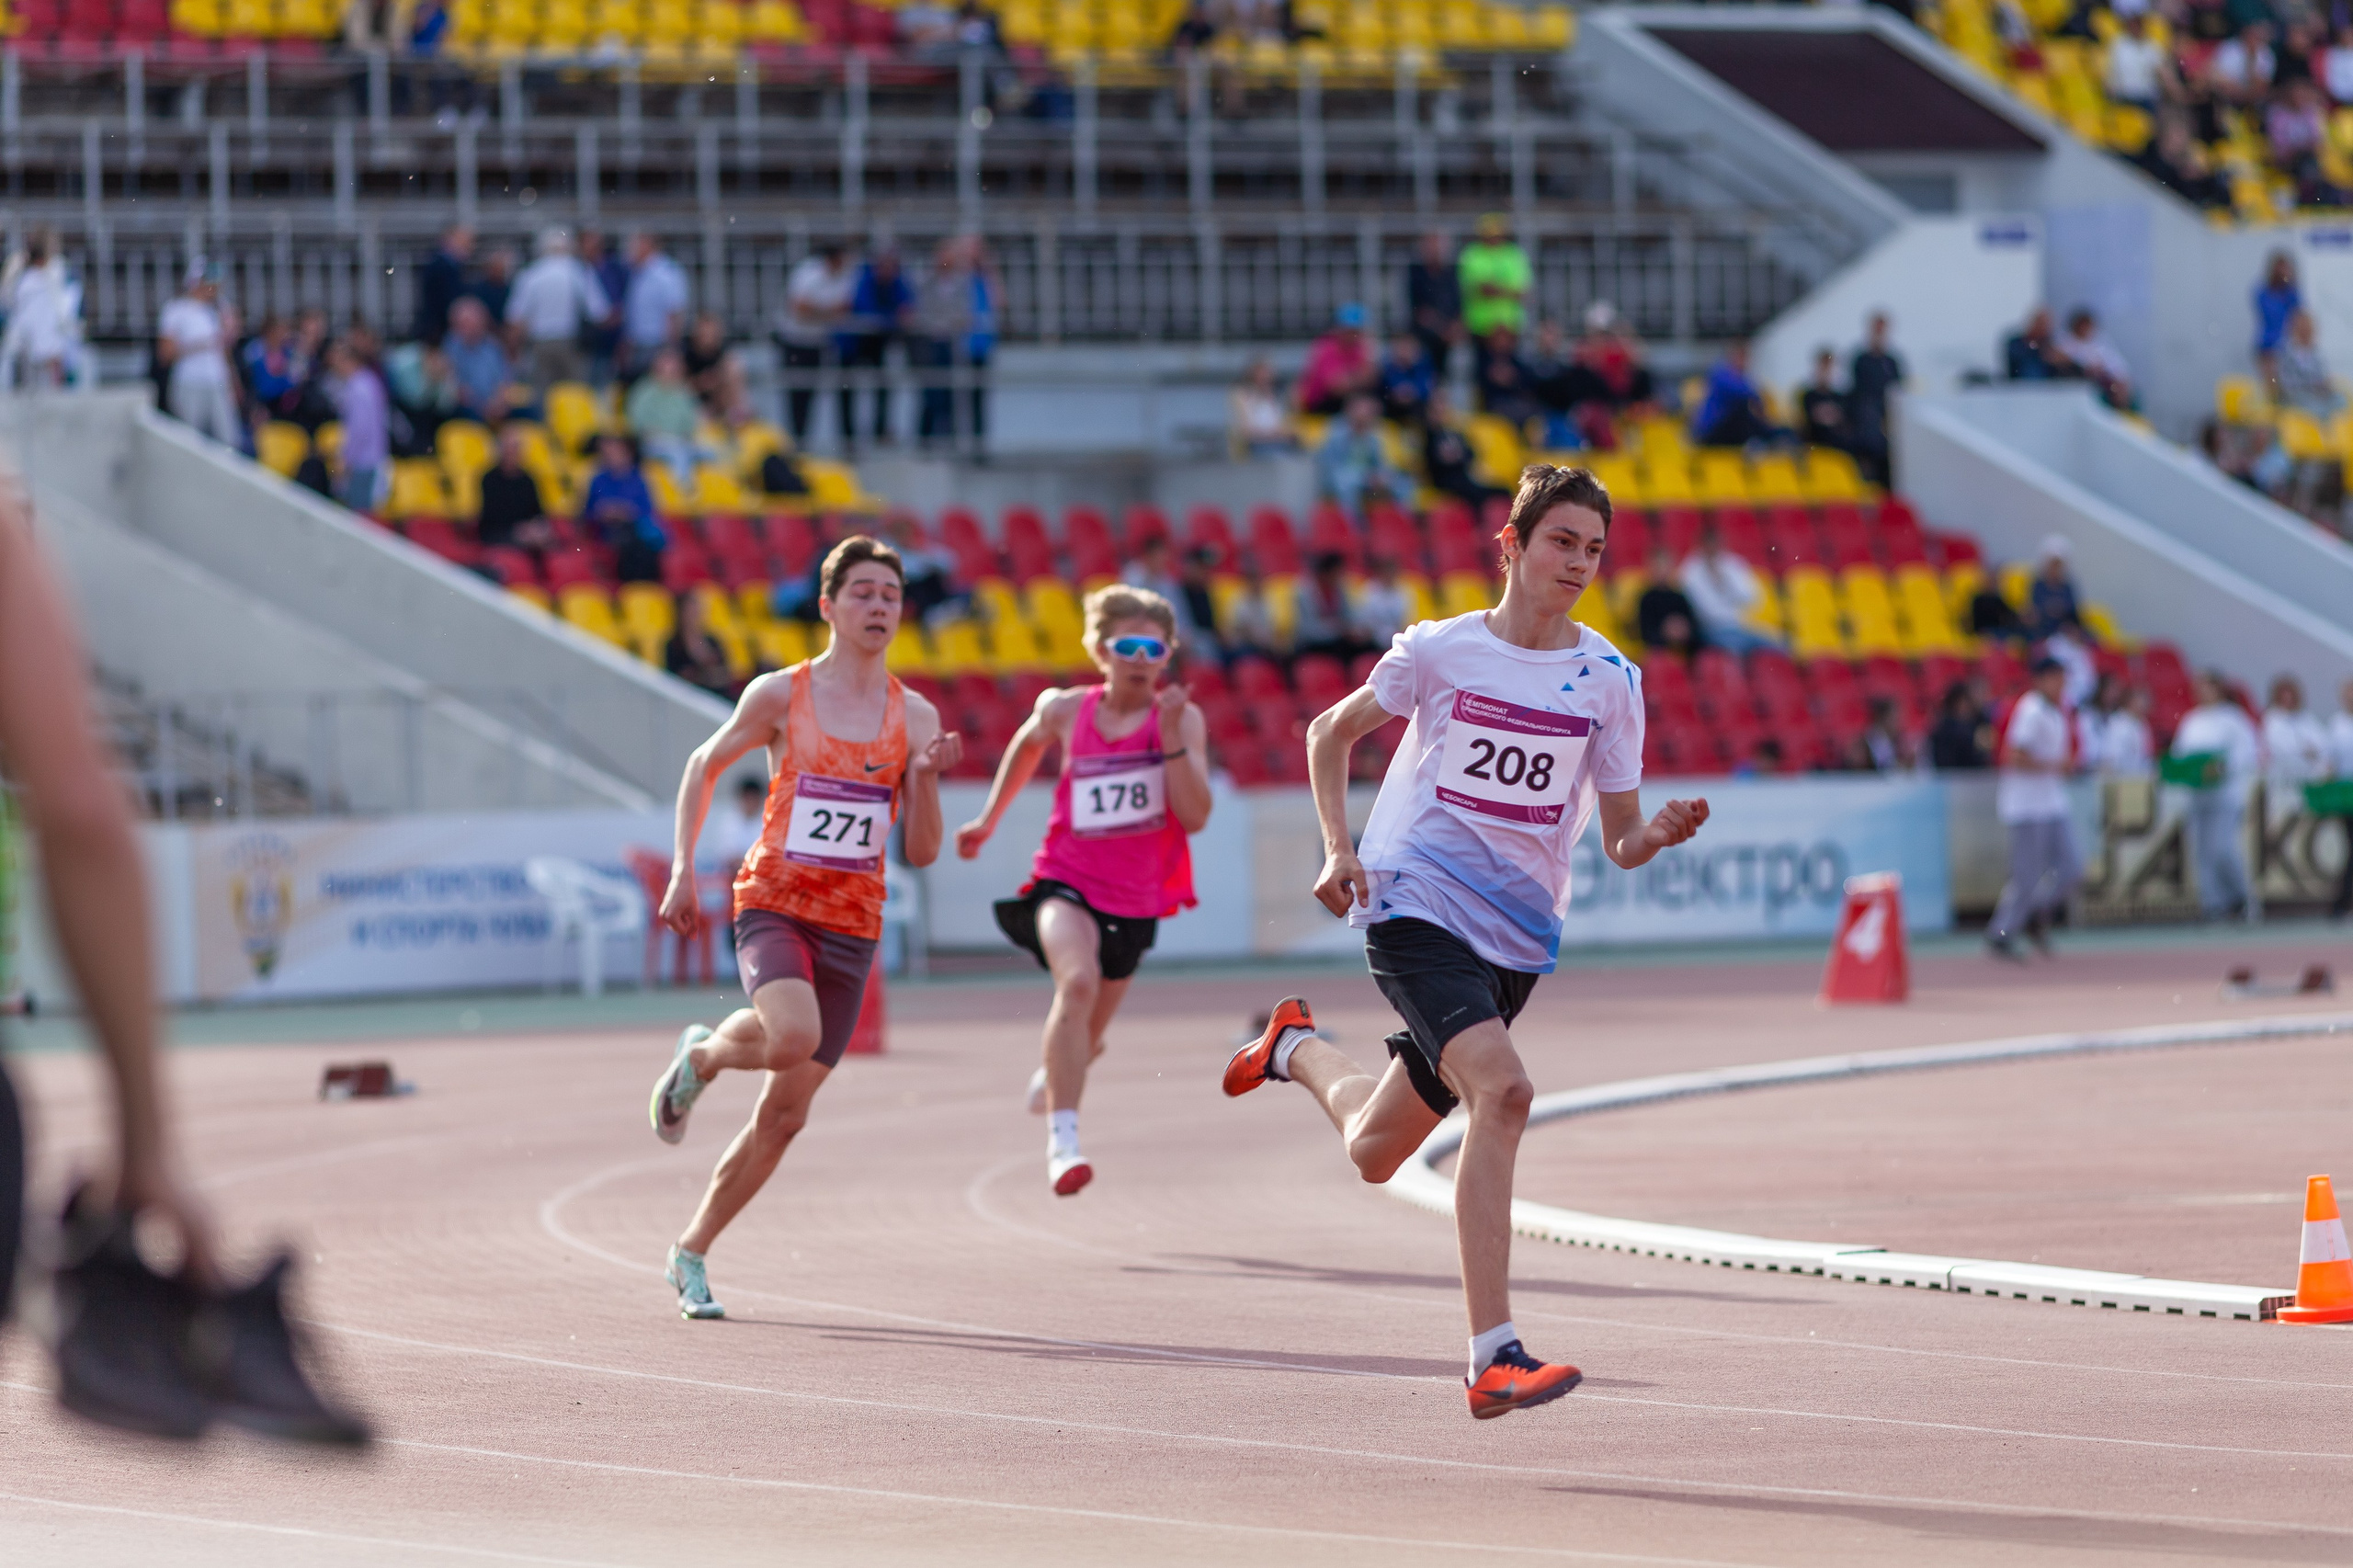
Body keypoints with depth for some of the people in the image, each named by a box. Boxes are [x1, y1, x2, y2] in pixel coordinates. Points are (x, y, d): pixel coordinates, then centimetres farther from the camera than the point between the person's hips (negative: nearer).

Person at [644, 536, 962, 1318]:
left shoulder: (916, 718, 4)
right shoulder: (778, 696, -3)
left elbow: (921, 853, 3)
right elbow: (704, 765, 11)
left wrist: (925, 779, -15)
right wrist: (683, 870, 3)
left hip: (851, 929, 3)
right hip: (773, 905, -3)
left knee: (784, 1113, 4)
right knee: (793, 1037, -33)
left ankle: (691, 1252, 20)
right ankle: (701, 1056, 2)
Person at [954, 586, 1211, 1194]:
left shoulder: (1182, 720, -6)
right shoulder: (1064, 711, -2)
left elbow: (1195, 816, -15)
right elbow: (1027, 744, 22)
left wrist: (1171, 737, -24)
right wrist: (989, 819, 28)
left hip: (1134, 900, 2)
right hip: (1067, 880, -2)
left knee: (1083, 1041, 15)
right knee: (1078, 981, -33)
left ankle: (1049, 1076, 55)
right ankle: (1062, 1142, -38)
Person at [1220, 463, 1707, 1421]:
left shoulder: (1610, 679, 3)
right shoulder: (1440, 650, -3)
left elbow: (1619, 842, 5)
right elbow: (1331, 733, 12)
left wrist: (1660, 834, -18)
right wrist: (1339, 849, -1)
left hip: (1516, 937, 4)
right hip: (1413, 906, -4)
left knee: (1374, 1152, 14)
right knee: (1502, 1089, -29)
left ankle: (1297, 1050, 49)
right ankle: (1493, 1359, -31)